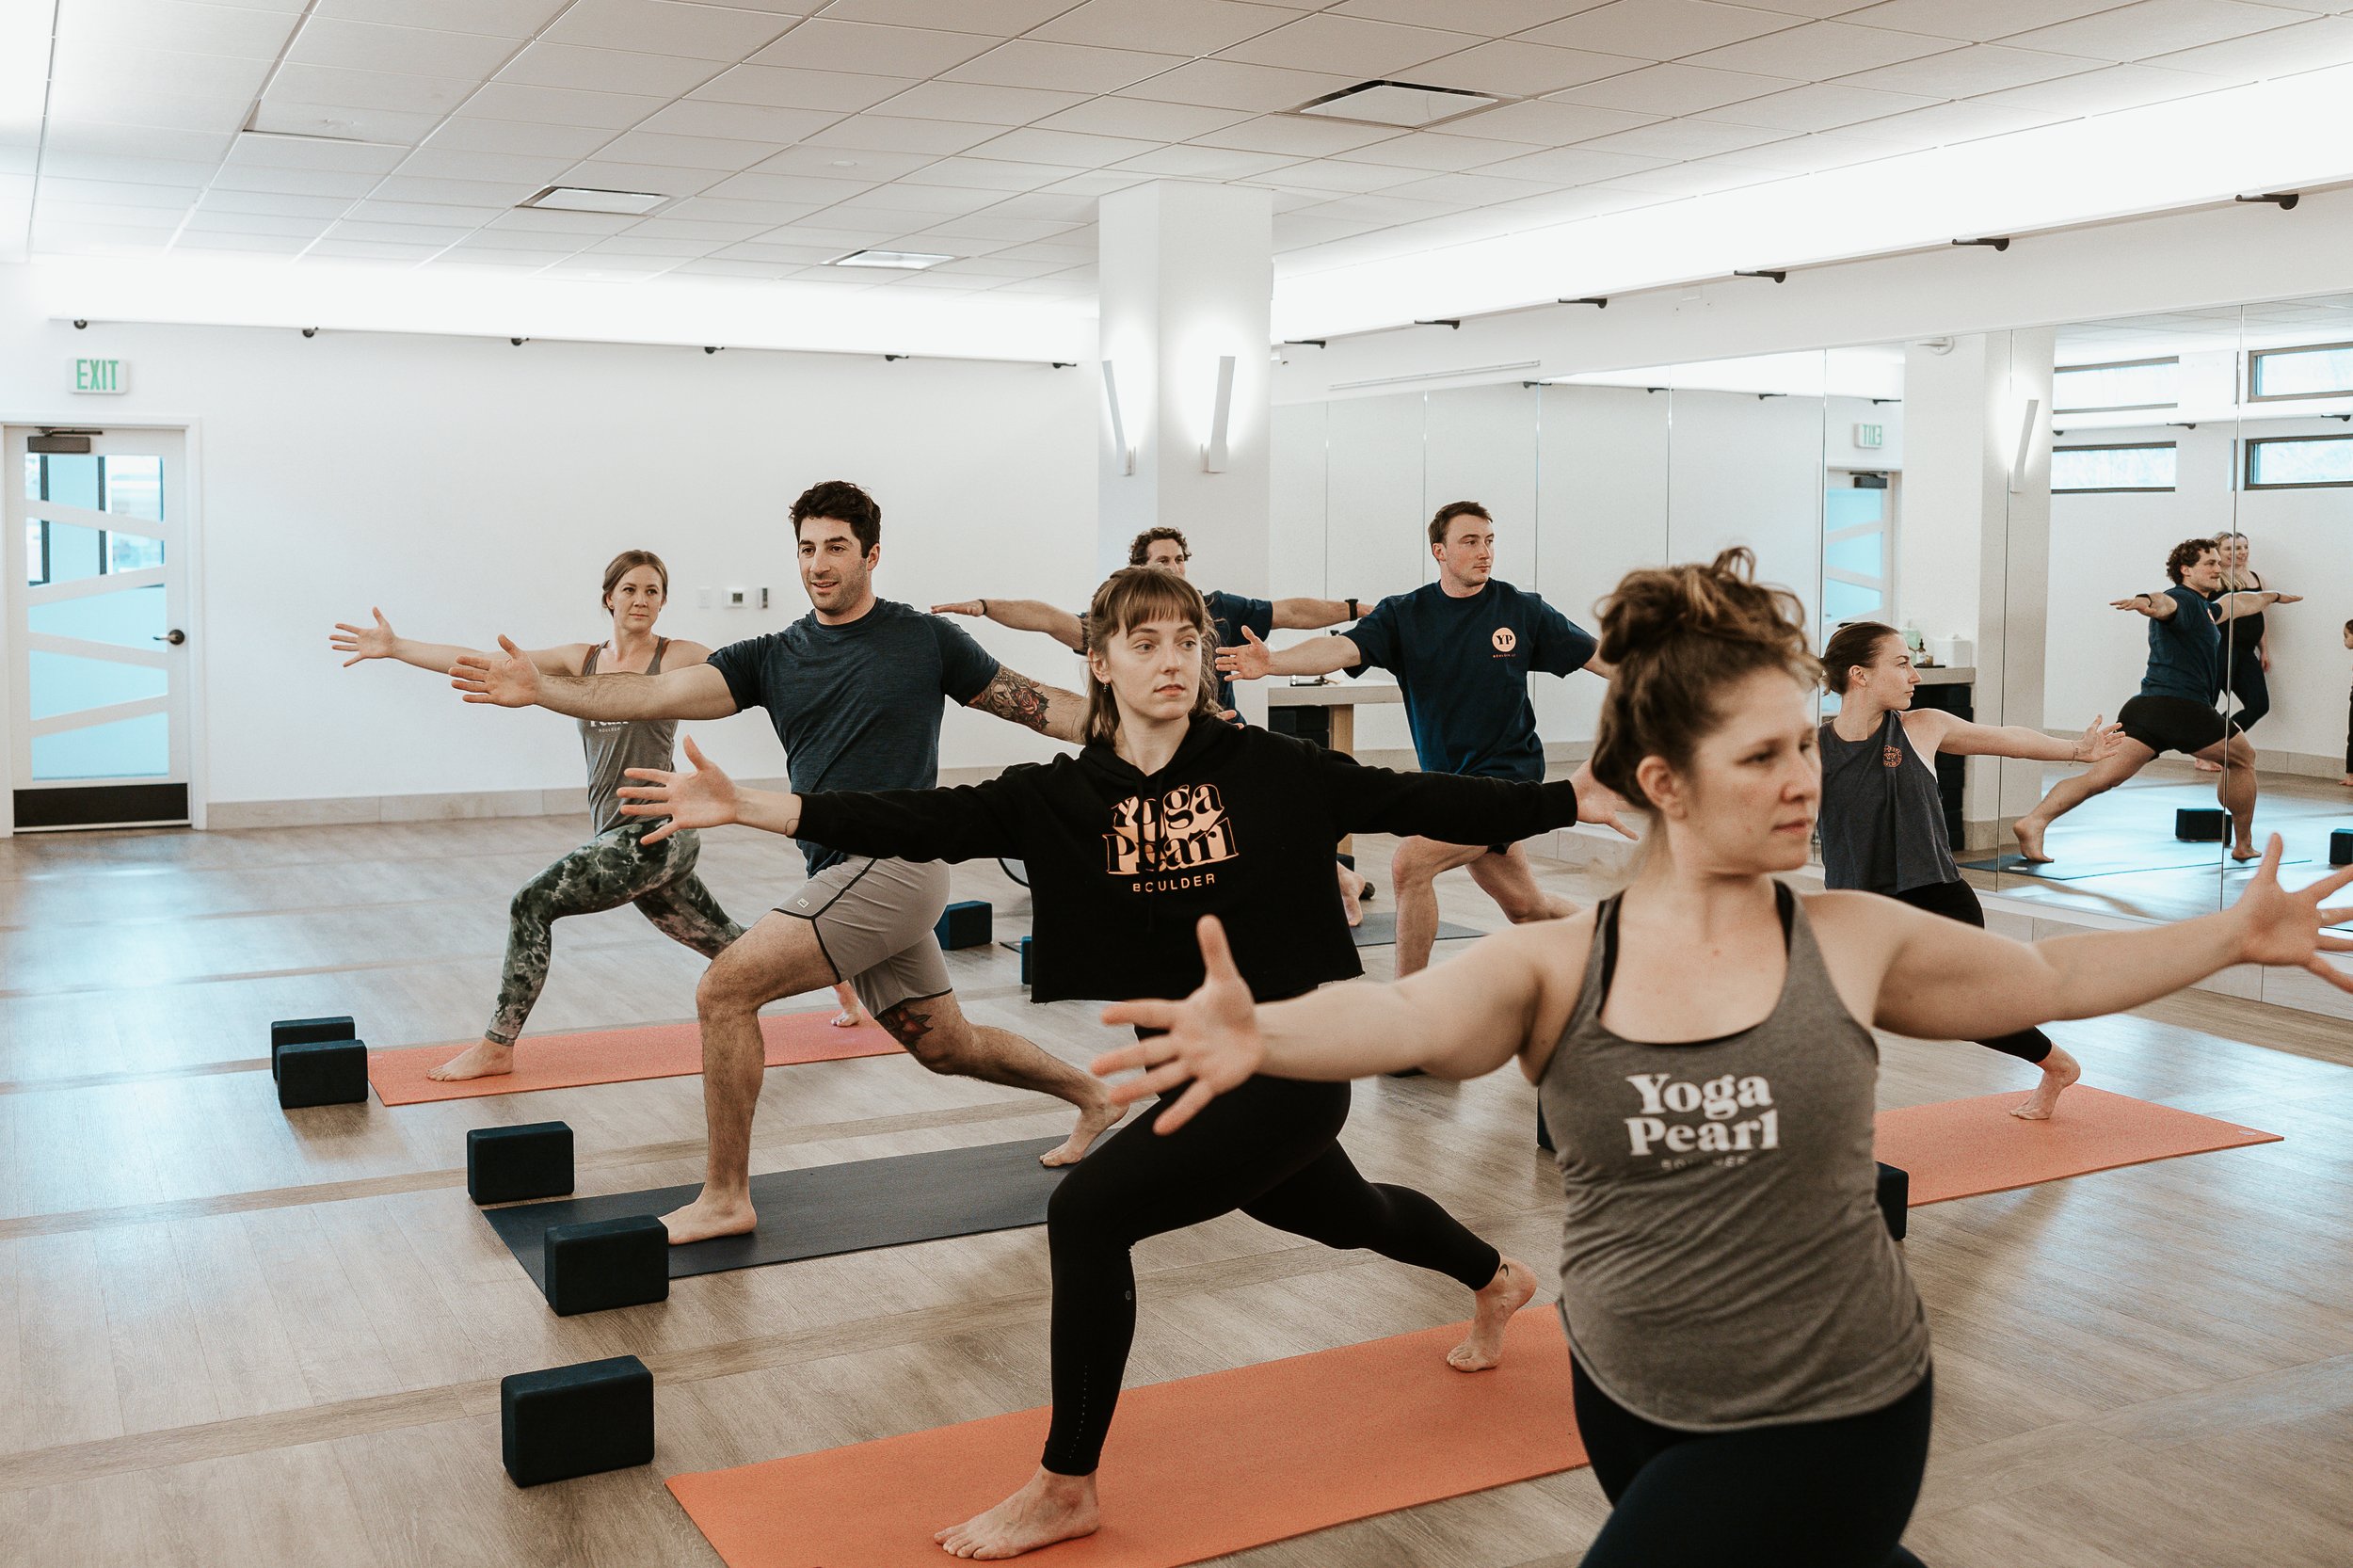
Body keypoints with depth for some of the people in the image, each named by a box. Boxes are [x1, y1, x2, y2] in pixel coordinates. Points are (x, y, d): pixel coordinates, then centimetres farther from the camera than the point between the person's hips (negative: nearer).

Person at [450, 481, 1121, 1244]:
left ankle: (726, 1197, -2)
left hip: (895, 862, -7)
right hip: (842, 878, 7)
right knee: (945, 1045, 18)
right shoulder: (771, 658, 10)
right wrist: (541, 689, -16)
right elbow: (662, 692, -3)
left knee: (725, 988, -14)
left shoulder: (925, 640, -2)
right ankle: (1092, 1096, 42)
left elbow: (1034, 703, 4)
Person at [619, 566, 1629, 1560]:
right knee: (1342, 1214, 31)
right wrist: (744, 807, -24)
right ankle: (1495, 1281, 64)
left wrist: (1583, 798, -10)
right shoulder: (1060, 798, -5)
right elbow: (920, 822, -14)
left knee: (1088, 1212, -19)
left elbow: (1418, 800, -8)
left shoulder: (1268, 769, -13)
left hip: (1290, 1061, -6)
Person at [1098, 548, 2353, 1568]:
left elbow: (2047, 977, 6)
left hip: (1828, 1417, -2)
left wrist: (2236, 933, 2)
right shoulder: (1556, 966, -12)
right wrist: (1263, 1035, -48)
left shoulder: (1852, 941, -9)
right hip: (1626, 1403, 2)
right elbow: (1409, 1016, -30)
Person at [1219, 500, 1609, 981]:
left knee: (1410, 865, -20)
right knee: (1524, 907, 15)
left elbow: (1597, 657, 5)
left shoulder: (1522, 610, -4)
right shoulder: (1402, 615, -1)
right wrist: (1272, 662, -35)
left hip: (1507, 773, -4)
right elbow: (1343, 648, -17)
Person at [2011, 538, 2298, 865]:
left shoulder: (2205, 609, 28)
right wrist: (2147, 602, -51)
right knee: (2243, 759, 18)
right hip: (2182, 708, -8)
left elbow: (2238, 603, 49)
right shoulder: (2183, 600, -2)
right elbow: (2165, 605, -27)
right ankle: (2243, 846, 27)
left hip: (2142, 708, 8)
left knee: (2101, 777, -9)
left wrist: (2273, 596, 67)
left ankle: (2034, 821, -29)